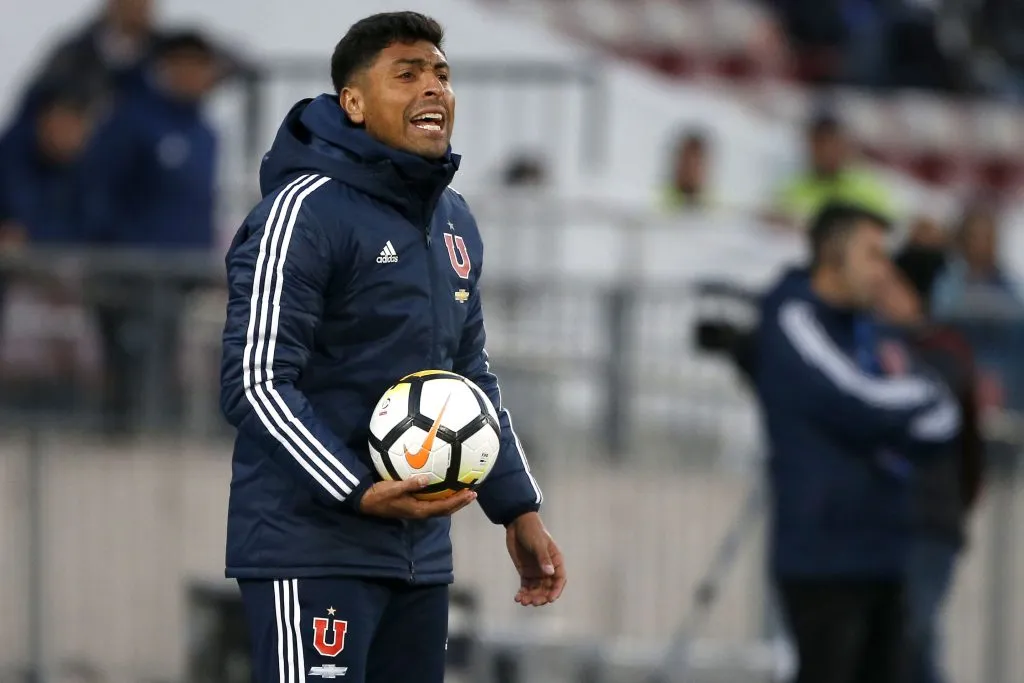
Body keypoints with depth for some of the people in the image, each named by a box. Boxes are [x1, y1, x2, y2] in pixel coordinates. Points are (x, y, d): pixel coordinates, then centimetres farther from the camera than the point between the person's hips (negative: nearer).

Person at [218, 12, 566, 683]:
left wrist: (519, 509, 18)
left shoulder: (455, 223, 15)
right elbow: (257, 383, -15)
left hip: (420, 550, 8)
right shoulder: (306, 211, -11)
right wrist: (360, 493, -23)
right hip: (312, 547, -8)